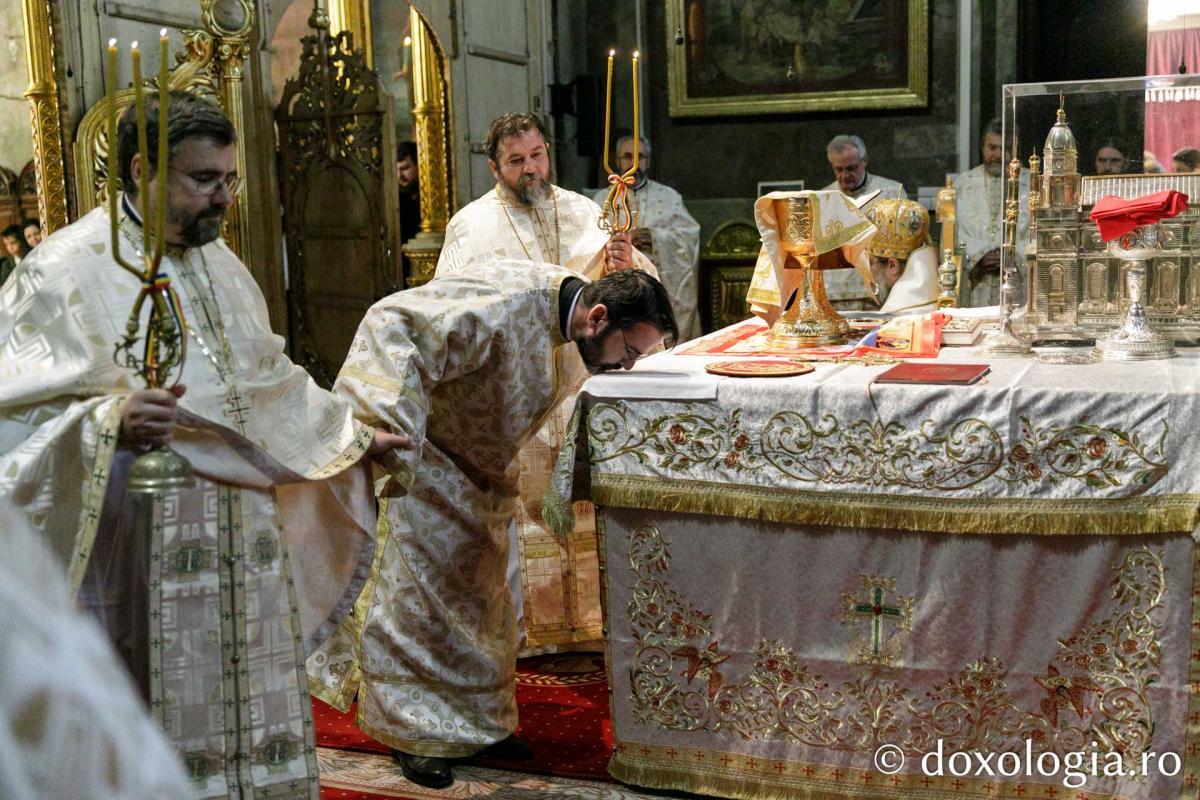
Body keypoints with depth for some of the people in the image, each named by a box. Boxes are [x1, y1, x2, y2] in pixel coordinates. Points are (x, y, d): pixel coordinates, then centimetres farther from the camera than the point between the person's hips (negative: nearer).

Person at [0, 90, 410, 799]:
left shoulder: (221, 265, 15)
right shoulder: (69, 270, -9)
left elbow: (272, 385, 26)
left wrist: (354, 436, 27)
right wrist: (111, 423, -34)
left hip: (246, 549, 7)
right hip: (139, 552, -7)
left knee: (254, 723, 11)